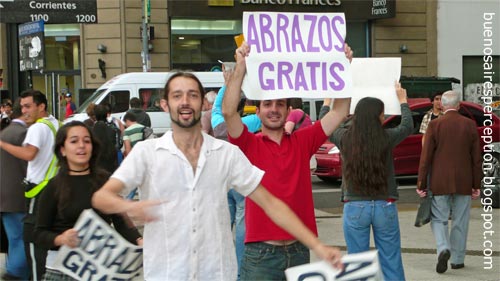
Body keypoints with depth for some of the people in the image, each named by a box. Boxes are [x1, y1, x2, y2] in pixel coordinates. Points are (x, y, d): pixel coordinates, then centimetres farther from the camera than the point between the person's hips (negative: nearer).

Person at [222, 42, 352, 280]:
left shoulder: (302, 142, 7)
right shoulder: (249, 144, -1)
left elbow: (340, 111, 4)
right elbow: (229, 111, -18)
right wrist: (241, 66, -24)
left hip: (299, 250, 3)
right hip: (261, 252, -3)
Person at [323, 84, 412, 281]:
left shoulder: (344, 138, -6)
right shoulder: (387, 138, -9)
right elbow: (407, 126, 13)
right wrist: (402, 100, 29)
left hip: (355, 207, 1)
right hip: (385, 206, 0)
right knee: (392, 264, 9)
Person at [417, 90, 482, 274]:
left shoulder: (434, 125, -7)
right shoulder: (470, 125, -1)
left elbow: (426, 157, -7)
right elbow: (476, 157, 2)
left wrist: (421, 183, -1)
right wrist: (476, 184, 9)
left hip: (440, 182, -2)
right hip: (464, 182, 2)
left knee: (438, 219, 7)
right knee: (460, 222, 11)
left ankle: (443, 249, -16)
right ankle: (457, 260, 15)